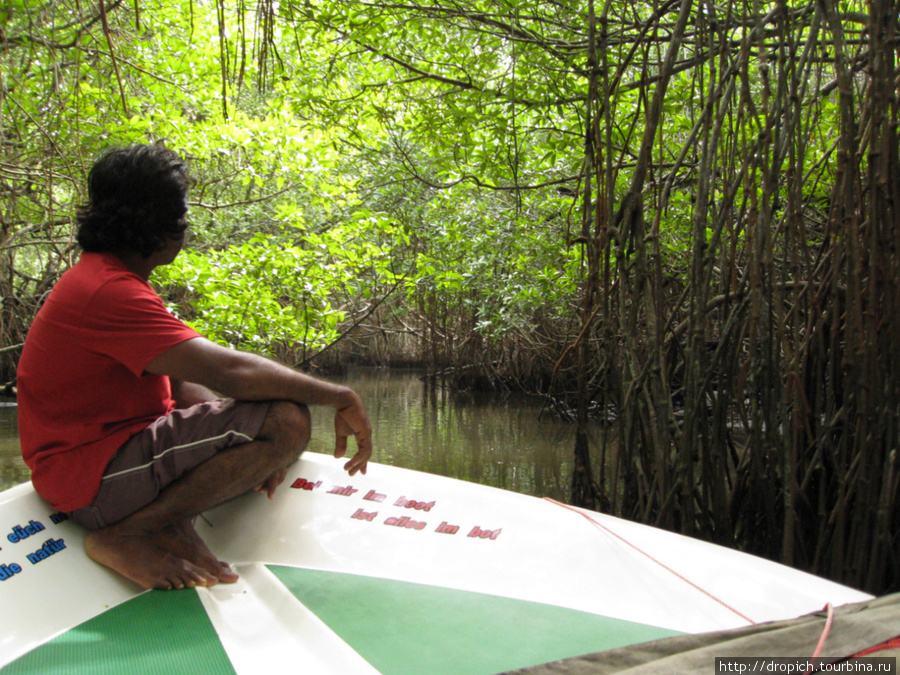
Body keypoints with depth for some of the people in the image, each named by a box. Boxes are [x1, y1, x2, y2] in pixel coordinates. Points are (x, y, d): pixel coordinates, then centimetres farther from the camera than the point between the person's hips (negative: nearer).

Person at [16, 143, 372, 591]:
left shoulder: (101, 279, 15)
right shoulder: (110, 293, -20)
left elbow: (179, 382, 12)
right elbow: (228, 371, -28)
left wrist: (253, 453, 0)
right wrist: (342, 398, -19)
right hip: (95, 480, -11)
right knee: (286, 418, -24)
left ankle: (172, 523, -3)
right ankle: (127, 536, -16)